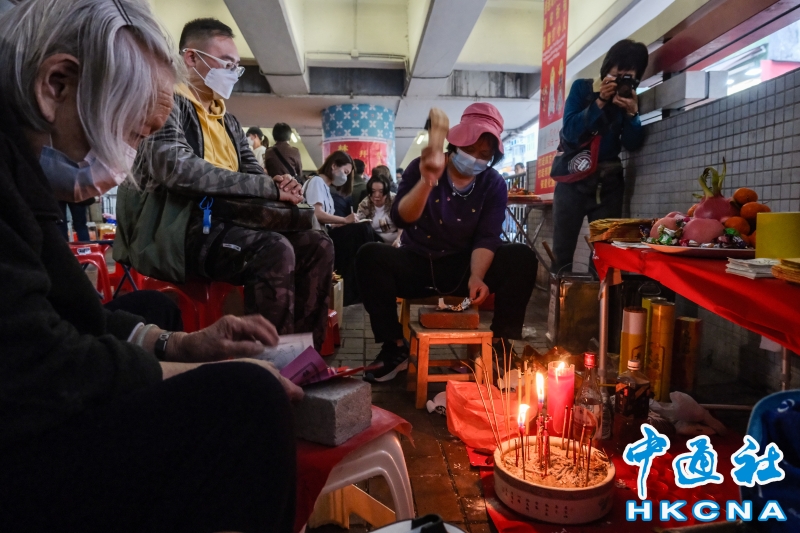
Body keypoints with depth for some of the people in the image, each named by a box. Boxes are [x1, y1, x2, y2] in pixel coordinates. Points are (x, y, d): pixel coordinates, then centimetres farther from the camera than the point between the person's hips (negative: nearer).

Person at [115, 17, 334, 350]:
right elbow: (177, 169, -21)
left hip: (225, 225, 8)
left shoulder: (229, 122, 22)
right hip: (179, 232, -8)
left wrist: (281, 187, -5)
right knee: (275, 250, -32)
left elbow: (253, 173, 22)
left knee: (318, 245, -6)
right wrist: (270, 187, -20)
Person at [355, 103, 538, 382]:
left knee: (522, 258, -22)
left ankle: (499, 345, -12)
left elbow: (486, 238, -10)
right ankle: (395, 347, -18)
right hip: (417, 263, -1)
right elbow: (400, 220, -19)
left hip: (464, 266, 1)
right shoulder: (421, 168, -5)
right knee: (370, 255, -29)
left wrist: (476, 276, -30)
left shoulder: (494, 184, -1)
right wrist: (427, 181, -36)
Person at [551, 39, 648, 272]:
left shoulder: (630, 99, 9)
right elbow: (570, 131, -11)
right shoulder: (582, 88, 2)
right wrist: (600, 102, -18)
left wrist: (632, 113, -15)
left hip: (609, 182, 3)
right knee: (562, 250, -9)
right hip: (574, 177, -3)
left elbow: (633, 145, -1)